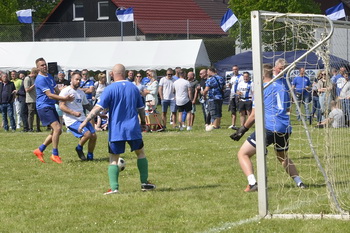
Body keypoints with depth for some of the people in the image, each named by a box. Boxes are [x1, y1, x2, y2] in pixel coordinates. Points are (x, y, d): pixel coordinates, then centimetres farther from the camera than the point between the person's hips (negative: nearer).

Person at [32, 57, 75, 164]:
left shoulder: (49, 76, 15)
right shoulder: (40, 79, -14)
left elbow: (57, 91, 21)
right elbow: (49, 95, -19)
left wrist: (66, 98, 5)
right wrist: (64, 98, -22)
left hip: (51, 106, 9)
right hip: (43, 106, -9)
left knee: (57, 131, 8)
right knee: (57, 128, -19)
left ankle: (40, 150, 17)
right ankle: (55, 155, -12)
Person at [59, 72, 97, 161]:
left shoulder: (81, 92, 17)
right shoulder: (66, 91, -6)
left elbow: (87, 105, 29)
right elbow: (61, 106, -13)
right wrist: (74, 113, -24)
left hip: (82, 118, 8)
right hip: (71, 120, -8)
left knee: (94, 136, -1)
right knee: (87, 134, -23)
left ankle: (90, 157, 14)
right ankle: (79, 149, 3)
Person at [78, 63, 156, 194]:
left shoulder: (110, 89, -7)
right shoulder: (133, 88, 7)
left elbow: (98, 108, -15)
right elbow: (141, 108, 16)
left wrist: (85, 121, -14)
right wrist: (143, 122, 33)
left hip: (116, 131, -3)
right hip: (133, 129, 3)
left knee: (113, 159, 3)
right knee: (141, 153, 22)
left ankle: (114, 188, -9)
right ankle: (145, 183, 22)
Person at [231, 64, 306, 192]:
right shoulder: (282, 88, 18)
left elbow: (254, 115, -3)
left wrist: (242, 130, 7)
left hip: (268, 128, -7)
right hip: (285, 129, 7)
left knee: (243, 154, 0)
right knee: (283, 157, 31)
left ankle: (252, 183, -19)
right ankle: (299, 182, 16)